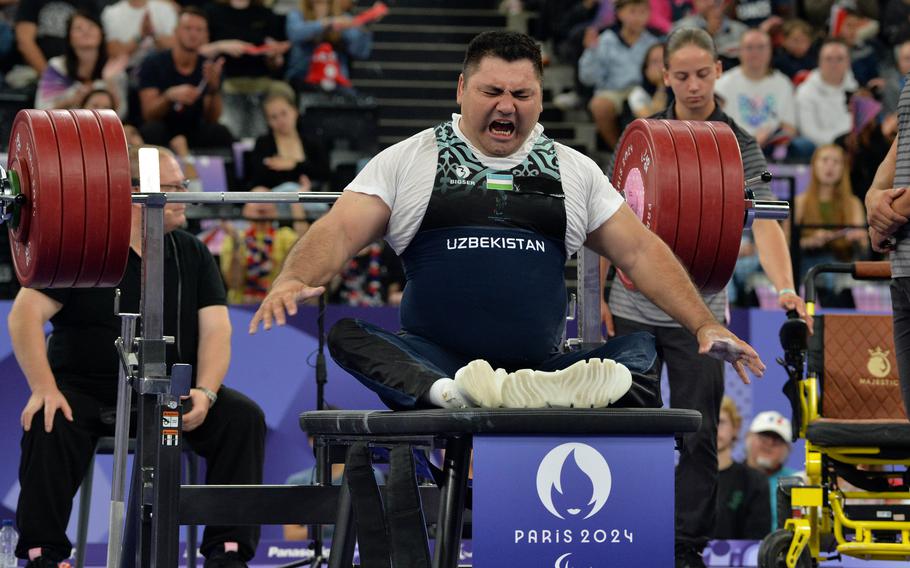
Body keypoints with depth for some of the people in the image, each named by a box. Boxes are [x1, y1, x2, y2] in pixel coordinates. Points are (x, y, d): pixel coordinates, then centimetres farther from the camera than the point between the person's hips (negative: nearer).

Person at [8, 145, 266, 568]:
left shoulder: (191, 255, 7)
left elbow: (215, 328, -1)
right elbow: (25, 313, -13)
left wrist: (204, 392, -20)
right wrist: (44, 388, -27)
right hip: (88, 390, -3)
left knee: (243, 417, -20)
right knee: (49, 422, -34)